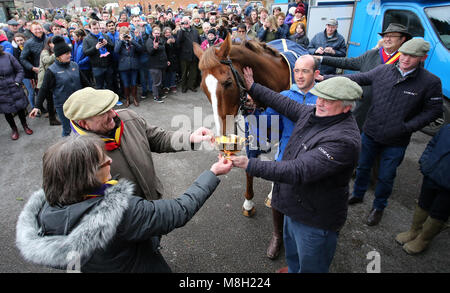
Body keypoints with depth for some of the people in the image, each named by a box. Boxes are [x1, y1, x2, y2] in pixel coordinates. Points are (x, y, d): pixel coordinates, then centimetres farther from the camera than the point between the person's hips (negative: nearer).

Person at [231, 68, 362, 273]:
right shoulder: (313, 113, -6)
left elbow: (298, 171, -39)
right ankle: (292, 269, 63)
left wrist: (250, 165, -41)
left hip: (315, 220, -9)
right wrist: (253, 88, 15)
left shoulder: (344, 140, -34)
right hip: (295, 206, 9)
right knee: (292, 251, 35)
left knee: (311, 266, 18)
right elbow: (285, 105, 12)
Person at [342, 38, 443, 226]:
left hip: (396, 142, -2)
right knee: (362, 167, 20)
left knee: (386, 177, 12)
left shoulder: (431, 82, -11)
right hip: (370, 133, 3)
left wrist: (407, 127, -15)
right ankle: (357, 195, 46)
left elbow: (434, 110, -4)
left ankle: (378, 207, 38)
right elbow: (358, 78, 3)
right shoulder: (383, 70, -5)